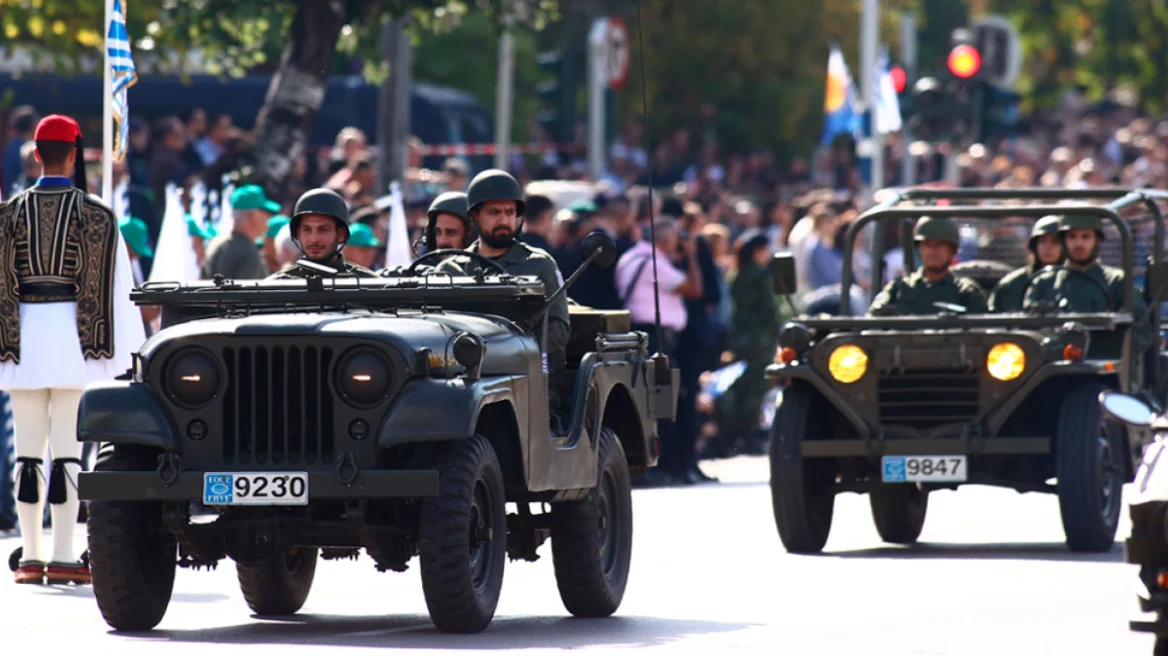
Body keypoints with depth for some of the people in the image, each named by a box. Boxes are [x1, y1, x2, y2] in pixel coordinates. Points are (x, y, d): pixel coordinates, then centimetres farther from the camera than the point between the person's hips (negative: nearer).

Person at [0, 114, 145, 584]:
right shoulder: (96, 215, -2)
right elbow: (116, 284, -3)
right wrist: (128, 349, 2)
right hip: (74, 336, -2)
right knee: (67, 448, -3)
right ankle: (63, 557, -7)